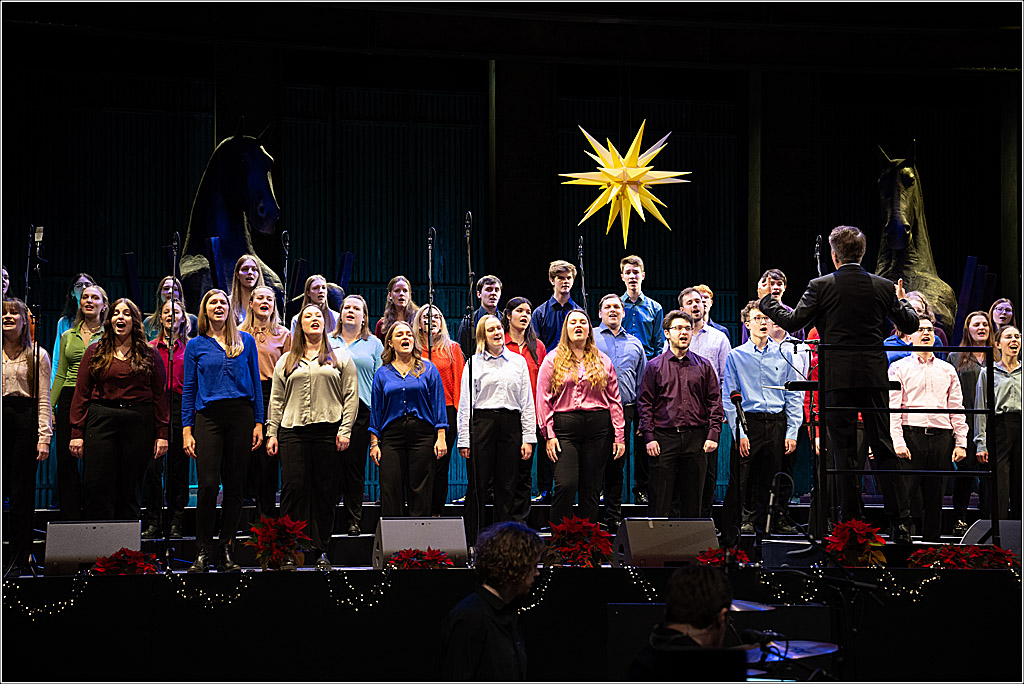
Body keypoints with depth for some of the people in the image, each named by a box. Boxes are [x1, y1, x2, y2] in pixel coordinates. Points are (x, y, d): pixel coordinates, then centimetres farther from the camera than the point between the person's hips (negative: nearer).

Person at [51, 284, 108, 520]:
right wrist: (49, 408, 10)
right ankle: (70, 518, 4)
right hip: (69, 400, 4)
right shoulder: (68, 336, 16)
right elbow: (60, 375, 17)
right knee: (66, 460, -2)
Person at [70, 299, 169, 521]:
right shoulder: (95, 352, 8)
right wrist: (77, 433, -3)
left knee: (131, 489, 4)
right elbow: (81, 394, 5)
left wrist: (162, 434, -1)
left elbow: (160, 396, 6)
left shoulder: (149, 355, 8)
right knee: (97, 488, -5)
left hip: (139, 425, 0)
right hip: (102, 420, 0)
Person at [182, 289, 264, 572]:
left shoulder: (246, 341, 11)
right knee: (208, 483, -11)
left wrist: (258, 423, 4)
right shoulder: (196, 345, 9)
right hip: (208, 416, -1)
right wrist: (187, 431, 0)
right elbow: (189, 389, 8)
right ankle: (204, 551, -1)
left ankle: (225, 549, 9)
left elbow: (255, 383, 11)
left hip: (241, 415, 1)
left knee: (235, 485, 2)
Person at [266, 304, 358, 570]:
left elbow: (351, 396, 5)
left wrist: (345, 430, -5)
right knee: (293, 489, -6)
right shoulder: (285, 361, 17)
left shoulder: (341, 358, 11)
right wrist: (271, 433, 6)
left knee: (325, 492, 0)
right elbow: (276, 400, 15)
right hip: (293, 432, 1)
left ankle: (322, 551, 8)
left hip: (328, 431, -1)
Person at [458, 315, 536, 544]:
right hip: (483, 422, -2)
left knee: (506, 486, 4)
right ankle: (471, 541, 2)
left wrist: (528, 437, 3)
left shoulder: (518, 361, 11)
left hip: (510, 424, 2)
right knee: (478, 485, -3)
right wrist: (463, 440, -2)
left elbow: (527, 402, 10)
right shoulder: (474, 363, 6)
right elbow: (465, 403, 4)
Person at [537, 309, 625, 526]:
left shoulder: (603, 361, 12)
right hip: (564, 426, -2)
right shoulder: (553, 360, 6)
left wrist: (619, 436, 3)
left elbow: (614, 400, 10)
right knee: (565, 485, -13)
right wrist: (549, 435, -7)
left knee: (592, 488, 5)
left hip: (598, 427, 2)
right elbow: (543, 399, 1)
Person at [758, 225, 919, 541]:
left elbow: (793, 322, -2)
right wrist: (902, 301, 30)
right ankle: (901, 522, 5)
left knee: (844, 451, 2)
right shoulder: (883, 287, 3)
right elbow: (910, 325, 10)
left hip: (837, 377, -2)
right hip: (874, 376, 3)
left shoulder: (821, 286, -6)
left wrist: (766, 303, 15)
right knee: (883, 447, 7)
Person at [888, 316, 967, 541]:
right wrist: (898, 442, -13)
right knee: (904, 494, -7)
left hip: (941, 438, 4)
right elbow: (892, 408, -3)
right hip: (911, 435, -3)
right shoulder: (899, 368, 4)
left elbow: (957, 409, 14)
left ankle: (932, 541, 12)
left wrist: (961, 443, 5)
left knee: (935, 497, 7)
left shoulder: (947, 370, 16)